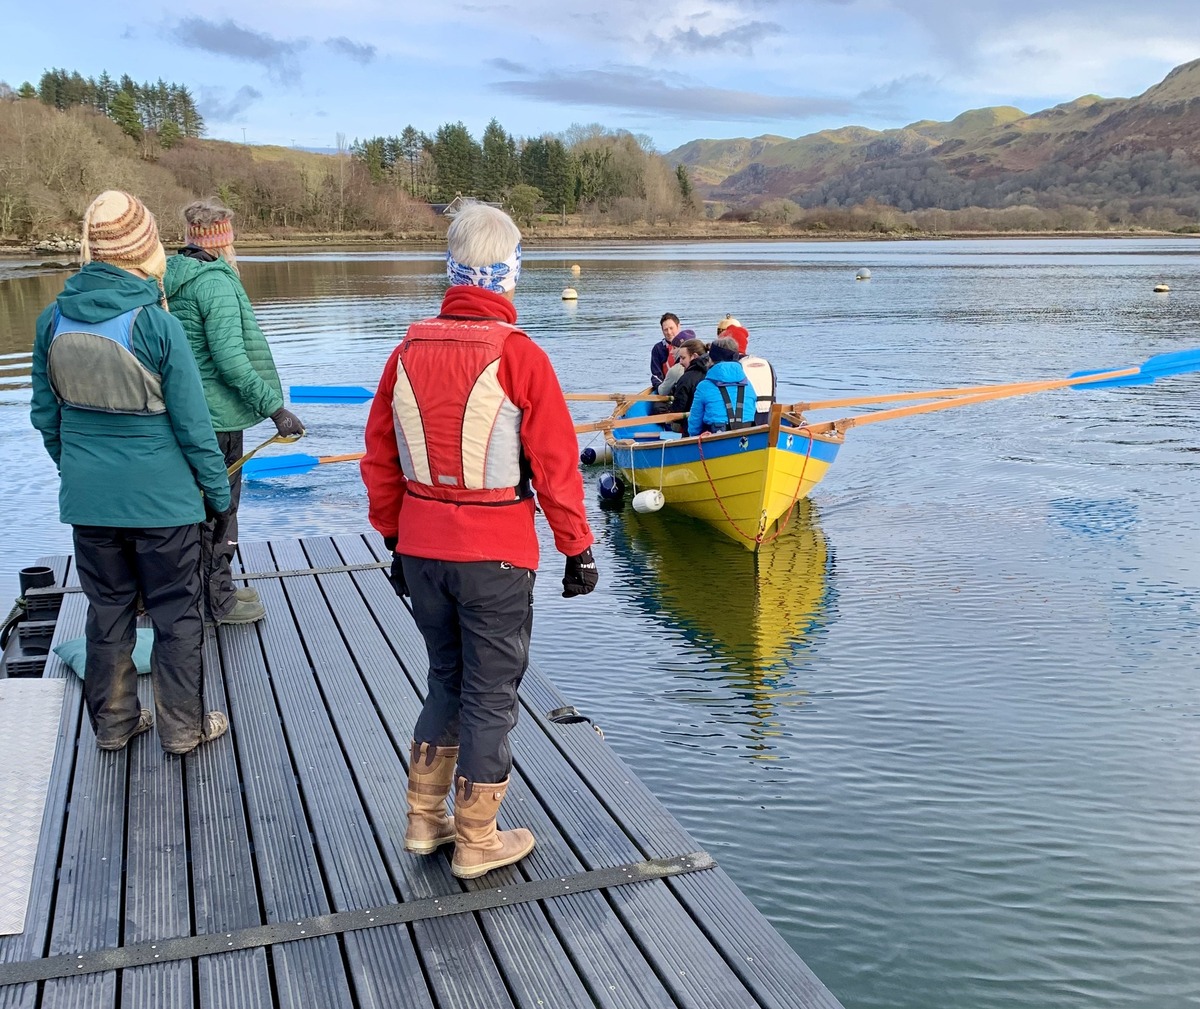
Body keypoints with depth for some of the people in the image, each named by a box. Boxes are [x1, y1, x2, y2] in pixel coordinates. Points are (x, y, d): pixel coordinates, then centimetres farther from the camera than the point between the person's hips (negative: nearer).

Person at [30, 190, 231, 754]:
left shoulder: (53, 320, -3)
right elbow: (192, 424, -13)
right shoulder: (155, 323, -17)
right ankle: (182, 726, 20)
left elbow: (45, 415, 7)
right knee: (175, 612, 10)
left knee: (107, 608, 17)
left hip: (88, 498, 4)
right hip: (162, 497, -4)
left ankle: (112, 722, 29)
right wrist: (218, 494, -2)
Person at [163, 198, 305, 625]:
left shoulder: (171, 278, 9)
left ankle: (217, 589, 33)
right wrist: (275, 407, -23)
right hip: (215, 417, -9)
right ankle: (219, 602, 15)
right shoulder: (216, 282, -18)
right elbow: (230, 359, -25)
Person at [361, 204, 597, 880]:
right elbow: (555, 467, -13)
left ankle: (425, 820, 31)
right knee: (491, 694, 9)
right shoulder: (520, 356, -14)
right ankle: (476, 843, 21)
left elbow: (379, 459, 8)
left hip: (420, 550, 5)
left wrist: (396, 538, 18)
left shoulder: (409, 352, 1)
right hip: (495, 557, -5)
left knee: (447, 680, 22)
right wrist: (578, 550, -2)